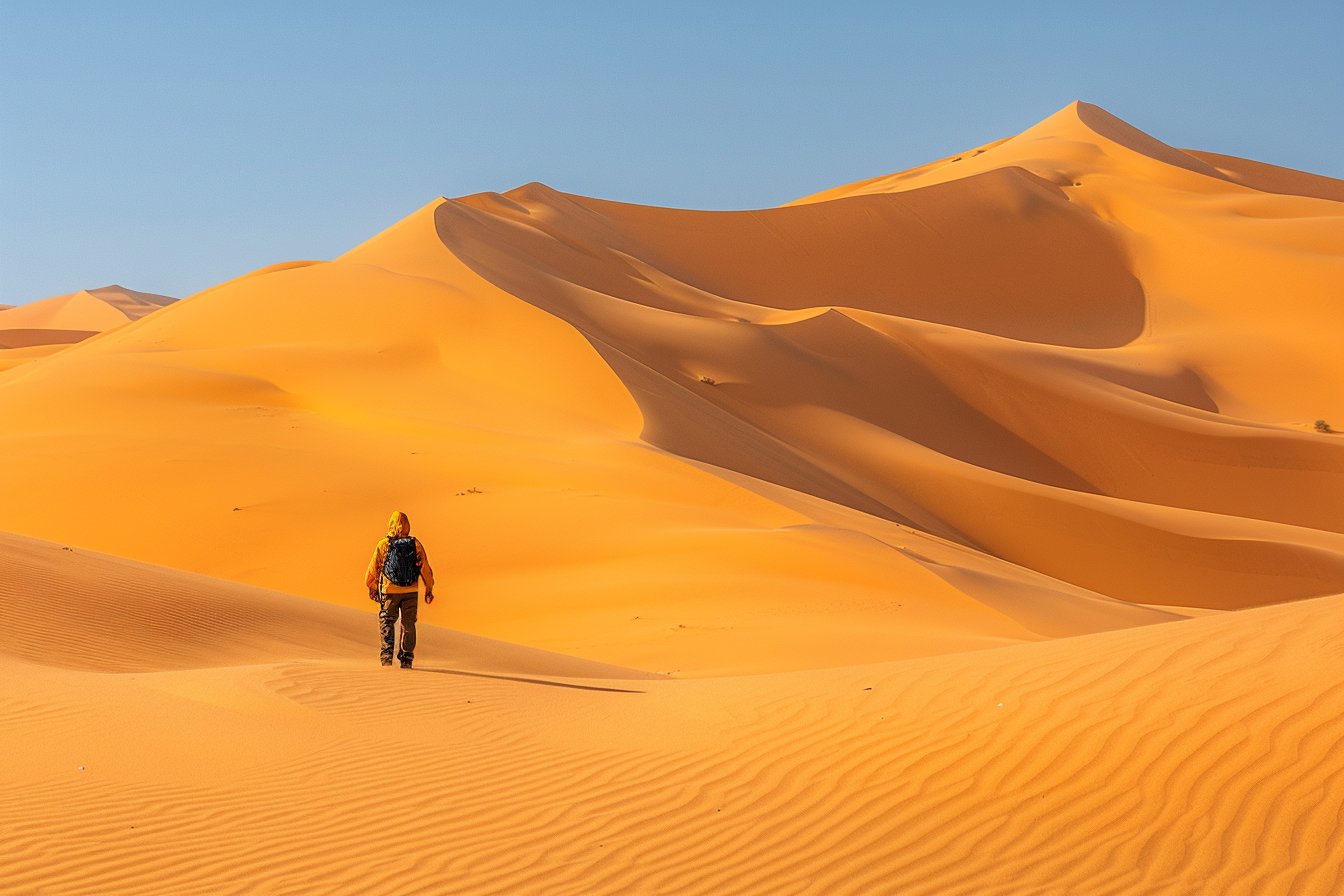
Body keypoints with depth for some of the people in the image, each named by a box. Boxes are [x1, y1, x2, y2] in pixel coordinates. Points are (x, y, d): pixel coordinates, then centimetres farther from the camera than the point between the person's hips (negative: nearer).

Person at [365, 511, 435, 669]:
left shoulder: (383, 545, -5)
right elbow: (425, 568, 3)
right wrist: (429, 588, 15)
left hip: (389, 590, -1)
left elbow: (374, 568, 3)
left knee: (387, 621, 9)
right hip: (411, 591, 1)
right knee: (408, 623, 11)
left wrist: (372, 587, 18)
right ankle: (406, 658, 12)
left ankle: (387, 654, -6)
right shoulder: (415, 545, -2)